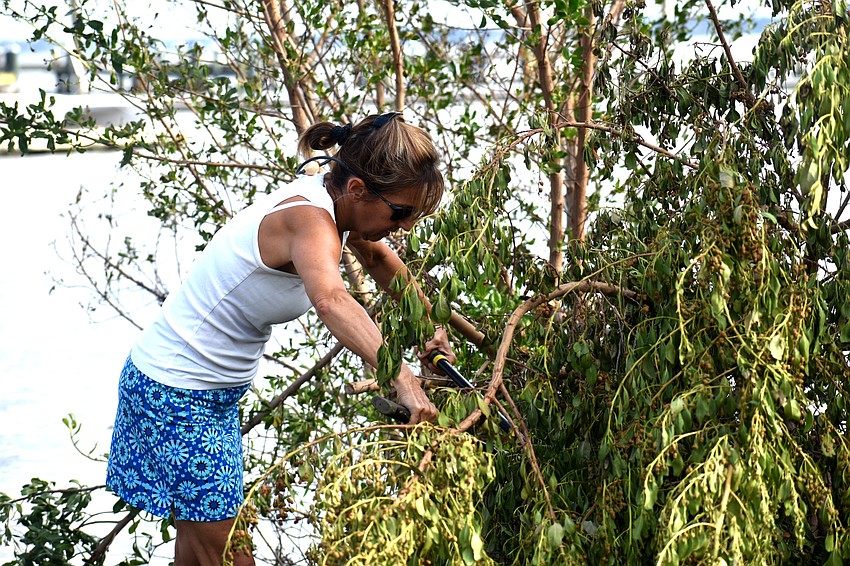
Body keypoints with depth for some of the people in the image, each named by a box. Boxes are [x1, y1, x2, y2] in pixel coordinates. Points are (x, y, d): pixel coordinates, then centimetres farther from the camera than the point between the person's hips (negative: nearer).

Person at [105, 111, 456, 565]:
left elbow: (379, 259, 23)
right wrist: (403, 381, -59)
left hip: (215, 391, 10)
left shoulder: (329, 200, 0)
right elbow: (331, 302, -51)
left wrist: (426, 327, 16)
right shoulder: (312, 221, -28)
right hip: (177, 395, -10)